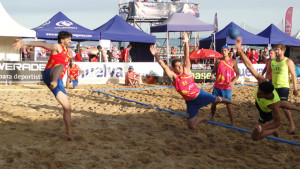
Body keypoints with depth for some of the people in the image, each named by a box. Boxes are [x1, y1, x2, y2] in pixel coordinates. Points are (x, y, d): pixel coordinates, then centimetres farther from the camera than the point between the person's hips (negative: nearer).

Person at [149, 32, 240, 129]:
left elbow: (187, 56, -20)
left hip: (199, 94, 0)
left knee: (217, 99, 14)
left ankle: (230, 101, 49)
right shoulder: (173, 77, -16)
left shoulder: (186, 70, -10)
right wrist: (156, 55, -42)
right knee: (191, 126, 2)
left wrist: (186, 42, -33)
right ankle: (202, 118, 37)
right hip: (190, 102, 0)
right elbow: (164, 66, -29)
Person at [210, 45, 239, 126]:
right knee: (214, 103, 8)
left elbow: (237, 74, 1)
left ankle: (232, 122, 2)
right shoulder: (218, 61, 3)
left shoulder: (233, 61, -1)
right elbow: (214, 70, 10)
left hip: (227, 87, -3)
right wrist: (212, 75, -14)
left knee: (228, 104, -6)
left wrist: (233, 81, -16)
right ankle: (212, 118, 29)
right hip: (217, 86, 3)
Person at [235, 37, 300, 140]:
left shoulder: (273, 104, -49)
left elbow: (277, 122, -36)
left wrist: (263, 128, -50)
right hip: (259, 104, 5)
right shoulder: (262, 81, -39)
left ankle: (274, 130, 21)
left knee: (255, 137, -2)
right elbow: (250, 66, -43)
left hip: (267, 114, -5)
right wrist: (240, 49, -54)